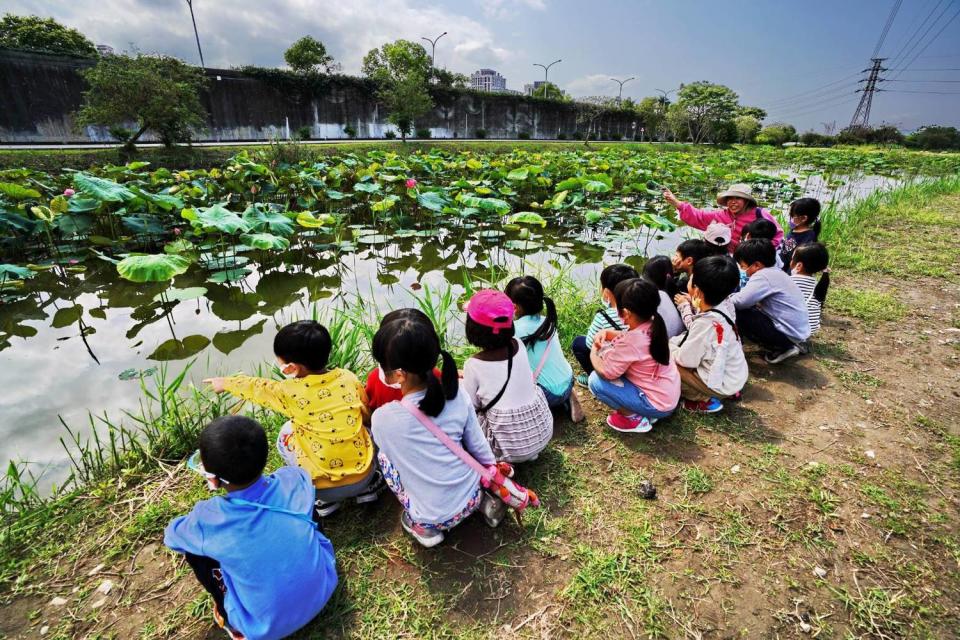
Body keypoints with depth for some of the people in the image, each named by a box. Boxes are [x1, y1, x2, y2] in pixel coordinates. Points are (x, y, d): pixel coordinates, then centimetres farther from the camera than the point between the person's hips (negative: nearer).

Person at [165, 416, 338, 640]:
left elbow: (170, 536, 2)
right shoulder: (294, 479, -18)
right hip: (324, 590, 3)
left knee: (194, 549, 5)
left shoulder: (207, 520, -24)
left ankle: (231, 620, 21)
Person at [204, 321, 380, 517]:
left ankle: (323, 499, 14)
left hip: (325, 488, -2)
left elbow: (256, 387, 8)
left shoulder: (289, 392, -12)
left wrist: (225, 383, 28)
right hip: (363, 476, 3)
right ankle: (368, 485, 20)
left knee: (285, 437, 21)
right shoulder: (348, 377, -6)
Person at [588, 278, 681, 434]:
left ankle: (635, 418, -1)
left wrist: (594, 352, -2)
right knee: (612, 354, 12)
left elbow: (605, 372, -20)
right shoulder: (651, 326, -5)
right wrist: (606, 332, -3)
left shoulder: (631, 342, -30)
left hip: (658, 405, -9)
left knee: (596, 381, -15)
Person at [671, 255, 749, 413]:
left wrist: (670, 348, -3)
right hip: (735, 376, 8)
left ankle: (705, 400, 3)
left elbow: (686, 359, -21)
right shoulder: (724, 305, -8)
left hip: (721, 384, -8)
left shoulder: (705, 322, -30)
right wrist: (686, 305, 10)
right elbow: (696, 332, 4)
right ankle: (728, 391, 18)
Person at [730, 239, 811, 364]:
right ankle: (785, 346, 14)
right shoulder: (774, 273, 10)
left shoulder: (763, 275, -19)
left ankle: (780, 348, 0)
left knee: (737, 312, -14)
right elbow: (748, 297, 14)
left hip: (788, 334, -10)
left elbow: (740, 301, -28)